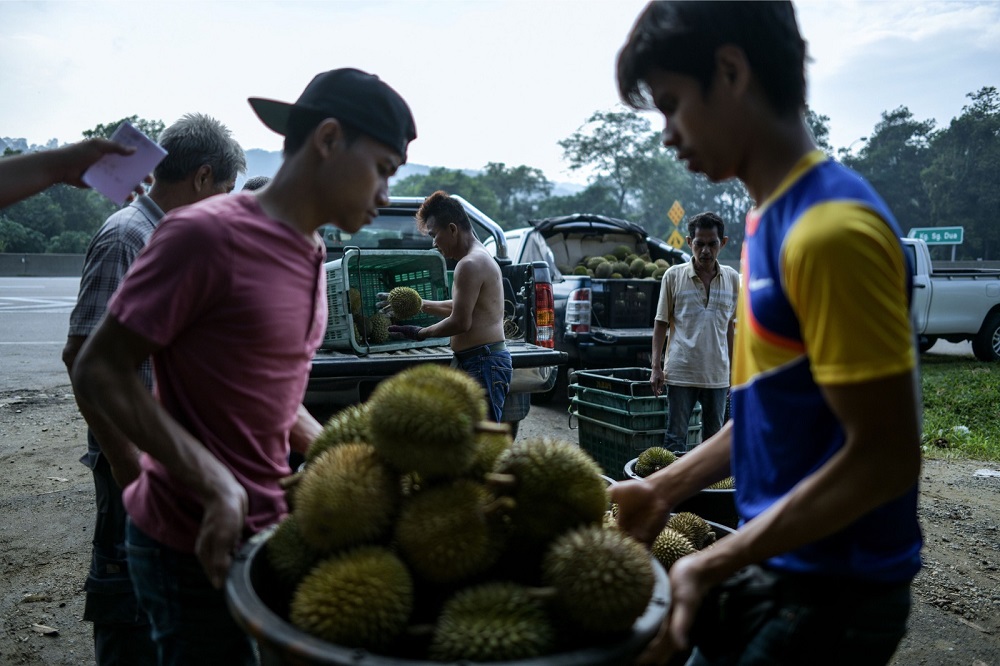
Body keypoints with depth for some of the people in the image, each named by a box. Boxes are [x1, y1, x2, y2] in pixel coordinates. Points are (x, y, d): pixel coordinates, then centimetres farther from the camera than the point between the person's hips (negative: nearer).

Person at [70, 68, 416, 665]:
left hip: (269, 528, 8)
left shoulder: (309, 253, 9)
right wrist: (217, 485, -24)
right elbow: (100, 372, -16)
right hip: (198, 549, -8)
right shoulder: (207, 233, -18)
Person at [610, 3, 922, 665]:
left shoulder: (831, 227, -23)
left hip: (830, 598, -8)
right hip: (773, 567, 8)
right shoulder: (772, 217, 5)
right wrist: (664, 488, 8)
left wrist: (710, 567, -20)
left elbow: (884, 456, -22)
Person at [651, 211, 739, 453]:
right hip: (680, 372, -3)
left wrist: (732, 368, 13)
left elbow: (730, 326, 13)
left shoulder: (733, 279, 6)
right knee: (676, 438, 1)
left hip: (717, 375, 3)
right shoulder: (673, 275, -2)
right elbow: (661, 322, 1)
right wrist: (656, 367, -4)